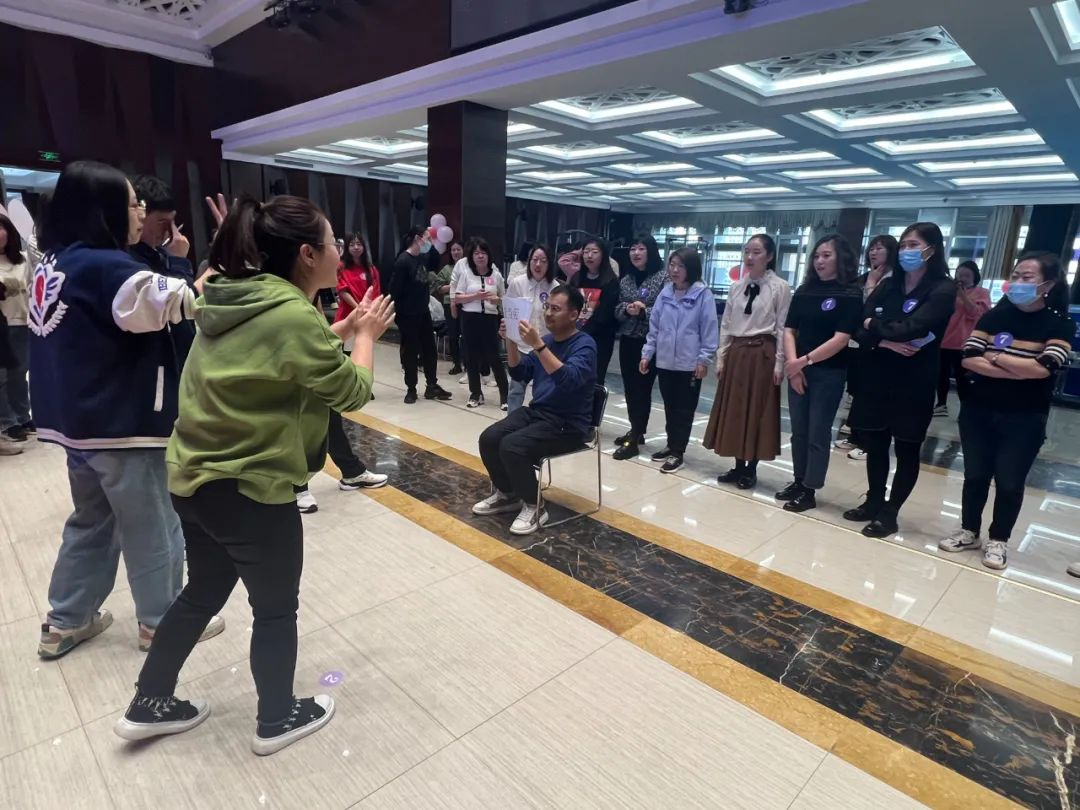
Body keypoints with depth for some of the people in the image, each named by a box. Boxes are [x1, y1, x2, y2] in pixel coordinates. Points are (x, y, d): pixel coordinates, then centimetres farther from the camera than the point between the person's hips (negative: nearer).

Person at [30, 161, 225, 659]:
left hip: (78, 419, 9)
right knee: (153, 530, 7)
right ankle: (161, 623, 23)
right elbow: (176, 301, -35)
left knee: (92, 521, 24)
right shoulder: (103, 266, -21)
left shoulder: (56, 261, 9)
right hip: (119, 424, -9)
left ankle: (65, 623, 35)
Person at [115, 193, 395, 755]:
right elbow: (351, 392, -14)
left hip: (195, 477, 9)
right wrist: (366, 335, 1)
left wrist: (345, 328, 13)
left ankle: (149, 705, 43)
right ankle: (278, 719, 34)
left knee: (203, 591, 27)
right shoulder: (293, 314, -23)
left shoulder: (237, 298, 5)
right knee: (276, 608, 13)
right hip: (250, 487, -9)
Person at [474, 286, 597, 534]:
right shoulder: (548, 339, 11)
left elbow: (568, 380, -31)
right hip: (535, 412, 8)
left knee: (512, 446, -28)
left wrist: (537, 345, -36)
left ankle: (533, 508, -8)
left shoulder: (584, 344, -13)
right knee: (488, 439, -10)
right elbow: (520, 373, 12)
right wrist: (512, 341, -2)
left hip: (568, 424, -7)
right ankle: (507, 494, 12)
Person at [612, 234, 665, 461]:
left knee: (642, 389, -2)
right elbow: (616, 310, 10)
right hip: (628, 341, 6)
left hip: (650, 342, -5)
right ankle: (636, 431, 24)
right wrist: (627, 309, -10)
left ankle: (634, 438, 3)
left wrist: (644, 312, -21)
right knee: (630, 388, 10)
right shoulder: (625, 280, 11)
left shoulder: (663, 278, -6)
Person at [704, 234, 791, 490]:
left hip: (762, 354, -5)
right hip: (736, 353, 5)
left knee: (757, 412, 3)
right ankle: (738, 466, 20)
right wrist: (721, 358, 5)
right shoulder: (736, 287, 8)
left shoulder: (780, 287, -5)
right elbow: (725, 325, 9)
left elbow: (783, 328, -6)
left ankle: (751, 469, 15)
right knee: (734, 411, 8)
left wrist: (779, 364, -9)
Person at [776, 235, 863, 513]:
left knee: (818, 434, 3)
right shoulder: (804, 291, 8)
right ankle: (799, 481, 24)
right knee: (798, 431, 11)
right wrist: (792, 364, -10)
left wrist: (804, 360, -16)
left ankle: (810, 490, 13)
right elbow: (789, 330, 4)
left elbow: (841, 339, -15)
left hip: (829, 374, -5)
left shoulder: (850, 294, -7)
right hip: (797, 370, 5)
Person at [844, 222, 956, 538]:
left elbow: (909, 328, -21)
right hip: (877, 378, 5)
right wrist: (887, 342, -17)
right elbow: (860, 332, 0)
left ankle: (889, 514, 17)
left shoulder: (943, 290, -6)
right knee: (875, 444, 11)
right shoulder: (887, 286, 8)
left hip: (914, 383, -4)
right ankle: (874, 502, 28)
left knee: (907, 450, 7)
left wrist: (875, 325, -5)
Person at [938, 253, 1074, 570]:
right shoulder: (993, 316, 3)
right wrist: (1018, 372, -17)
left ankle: (998, 540, 22)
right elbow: (969, 360, -10)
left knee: (1009, 481, 5)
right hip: (977, 411, 2)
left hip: (1025, 419, -2)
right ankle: (969, 531, 26)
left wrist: (995, 356, -10)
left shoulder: (1061, 325, -3)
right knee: (975, 474, 10)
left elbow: (1042, 369, -19)